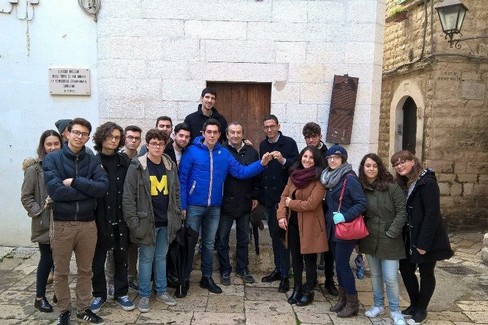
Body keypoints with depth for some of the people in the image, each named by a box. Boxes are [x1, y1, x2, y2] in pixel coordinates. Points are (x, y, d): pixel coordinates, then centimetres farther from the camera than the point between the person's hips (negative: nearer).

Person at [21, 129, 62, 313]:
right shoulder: (34, 169, -7)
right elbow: (26, 197, -5)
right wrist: (38, 212, -15)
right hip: (44, 224, -3)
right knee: (47, 260, 4)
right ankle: (40, 297, 20)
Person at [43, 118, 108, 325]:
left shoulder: (93, 161, 3)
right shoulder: (52, 159, -4)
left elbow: (103, 188, -11)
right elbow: (55, 190, -18)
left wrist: (75, 182, -18)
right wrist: (88, 191, -15)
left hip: (88, 224, 2)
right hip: (62, 224, -2)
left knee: (85, 270, 15)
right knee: (61, 272, 12)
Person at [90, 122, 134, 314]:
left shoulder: (124, 161, 5)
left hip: (120, 218, 3)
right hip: (99, 219, -2)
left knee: (121, 257, 12)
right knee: (98, 259, 10)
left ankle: (120, 293, 25)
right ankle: (99, 294, 26)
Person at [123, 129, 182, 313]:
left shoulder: (170, 166, 5)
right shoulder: (137, 166, -10)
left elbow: (176, 193, 11)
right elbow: (128, 196, -11)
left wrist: (177, 217, 7)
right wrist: (133, 222, -14)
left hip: (166, 222, 4)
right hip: (146, 222, -4)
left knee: (161, 257, 15)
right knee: (146, 258, 7)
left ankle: (161, 291, 29)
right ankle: (144, 295, 20)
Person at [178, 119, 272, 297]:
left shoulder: (224, 153, 3)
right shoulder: (192, 151, -10)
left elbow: (241, 172, 1)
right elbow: (182, 180, -10)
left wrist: (261, 163, -11)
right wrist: (181, 205, -13)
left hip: (214, 207, 4)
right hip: (194, 206, -4)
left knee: (209, 243, 15)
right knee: (190, 243, 4)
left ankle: (207, 277, 29)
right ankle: (185, 279, 18)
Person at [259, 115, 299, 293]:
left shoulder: (289, 143, -6)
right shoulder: (263, 145, 11)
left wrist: (283, 160, -29)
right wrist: (259, 194, 11)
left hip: (283, 196, -5)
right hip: (268, 197, 6)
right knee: (274, 234, 13)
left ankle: (285, 275, 6)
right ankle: (278, 269, 25)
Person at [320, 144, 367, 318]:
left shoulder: (349, 178, -15)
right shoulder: (329, 177, 8)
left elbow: (362, 203, -20)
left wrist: (345, 216, -27)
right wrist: (328, 217, 7)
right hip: (333, 228, 7)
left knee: (342, 264, -4)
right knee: (338, 263, 13)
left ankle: (352, 303, 10)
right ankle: (343, 298, 26)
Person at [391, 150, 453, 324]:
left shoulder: (427, 182, -17)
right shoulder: (404, 184, 9)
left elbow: (432, 214, -21)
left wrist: (423, 243, -23)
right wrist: (401, 236, 2)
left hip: (427, 238, -8)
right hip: (409, 237, 8)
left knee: (426, 273, 7)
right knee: (406, 269, 12)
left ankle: (421, 309, 23)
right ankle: (414, 304, 30)